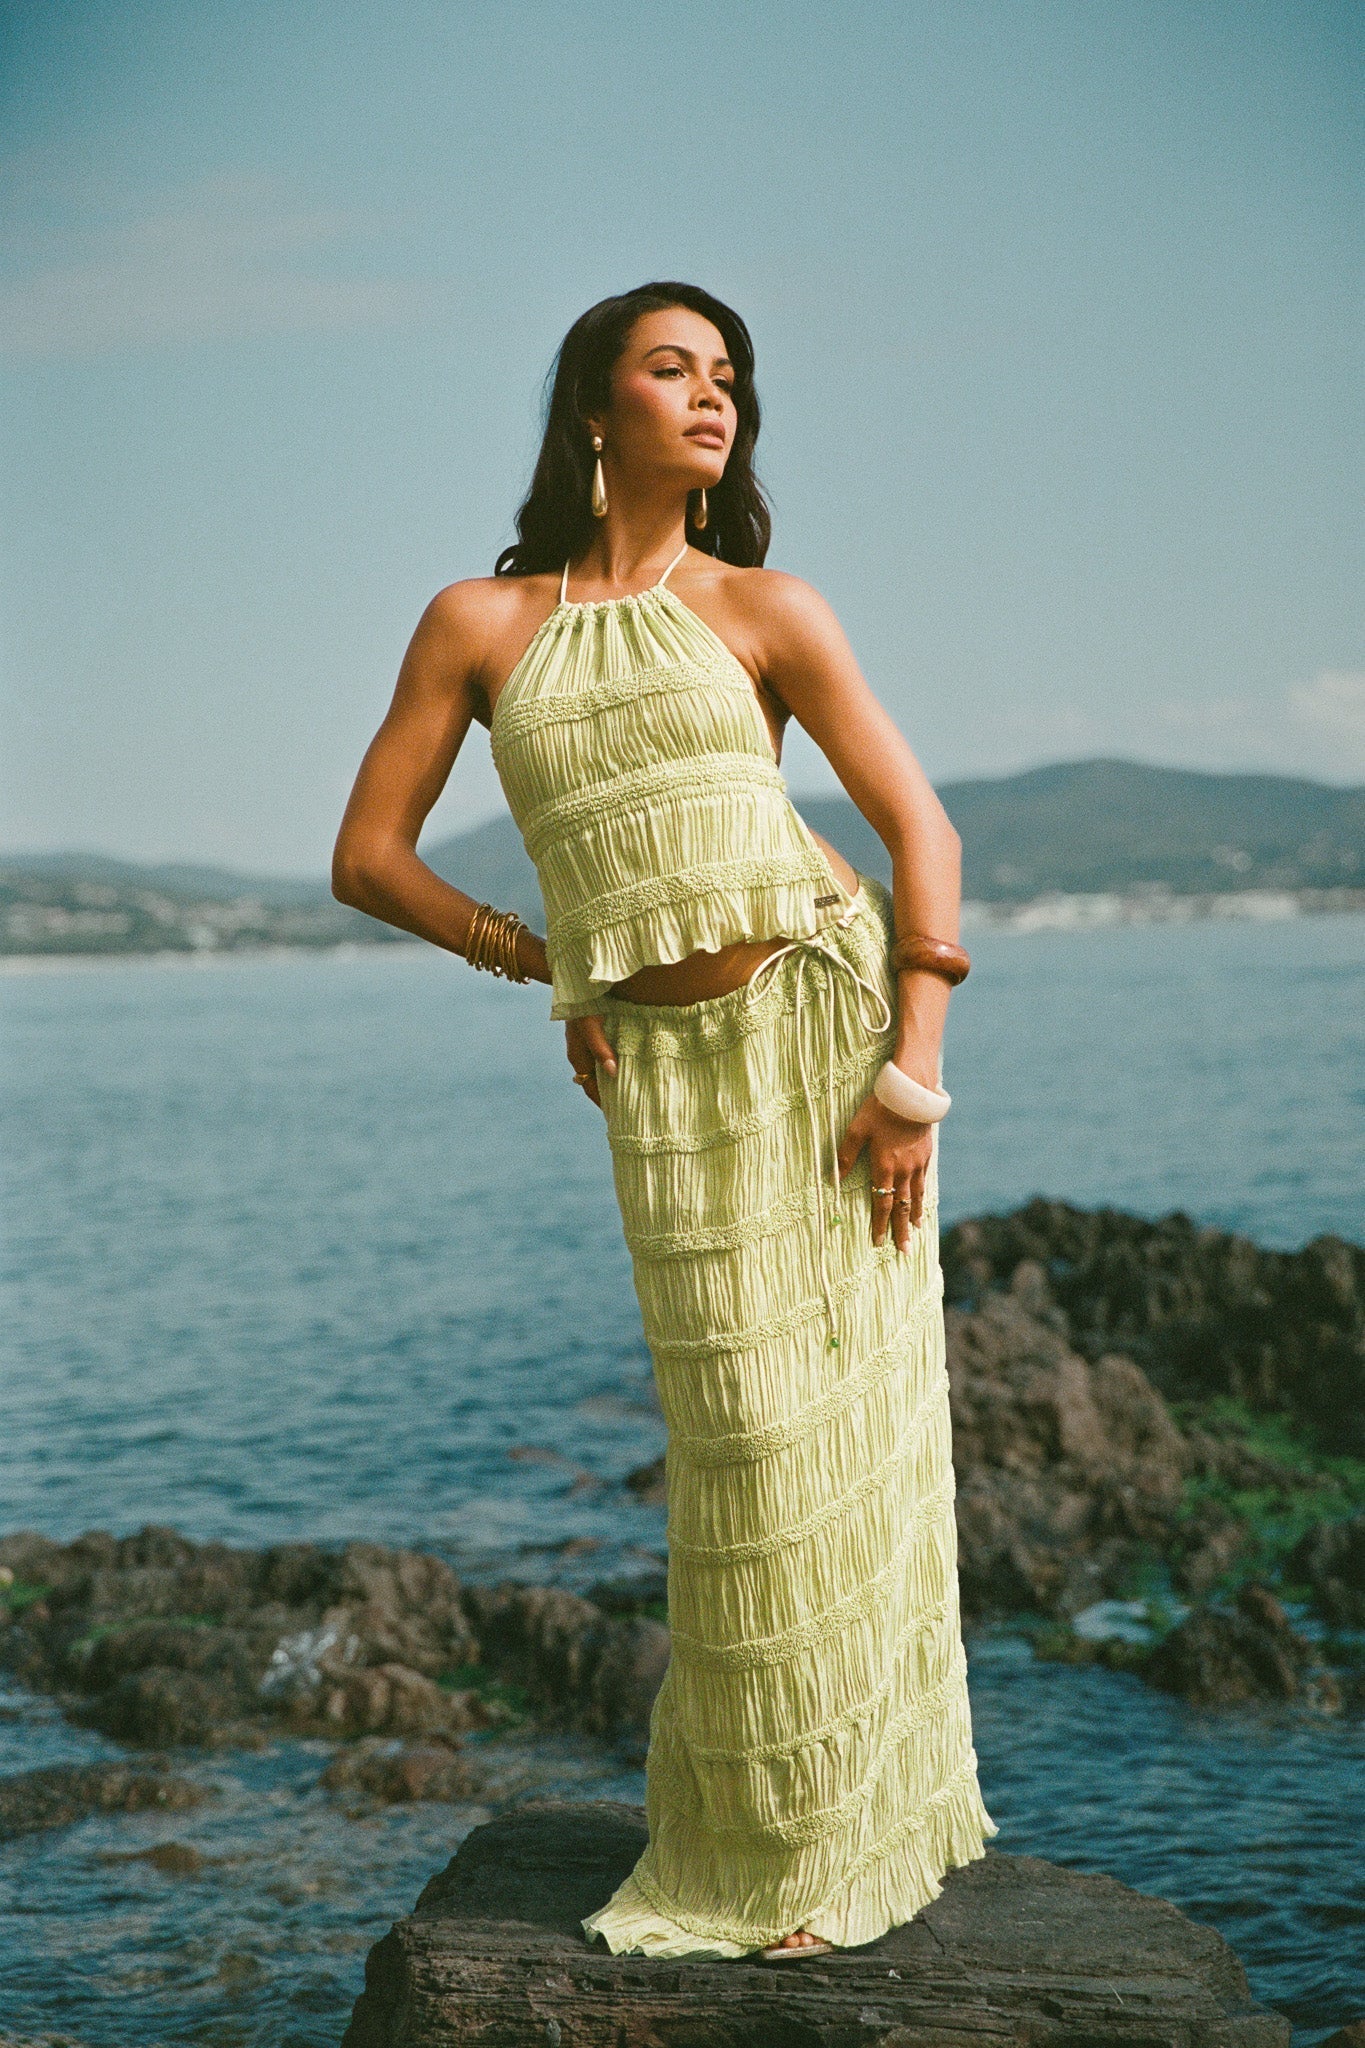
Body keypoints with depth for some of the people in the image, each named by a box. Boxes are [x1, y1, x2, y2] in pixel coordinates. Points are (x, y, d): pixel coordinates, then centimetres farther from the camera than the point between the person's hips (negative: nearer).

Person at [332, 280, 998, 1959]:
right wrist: (546, 968, 5)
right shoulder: (476, 623, 5)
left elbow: (922, 830, 0)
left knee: (845, 1412, 2)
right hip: (666, 1071, 1)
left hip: (828, 1015, 0)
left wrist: (911, 1073, -9)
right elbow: (366, 857, 8)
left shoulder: (762, 610, 3)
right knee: (742, 1438, 4)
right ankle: (749, 1834, 22)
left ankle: (844, 1835, 17)